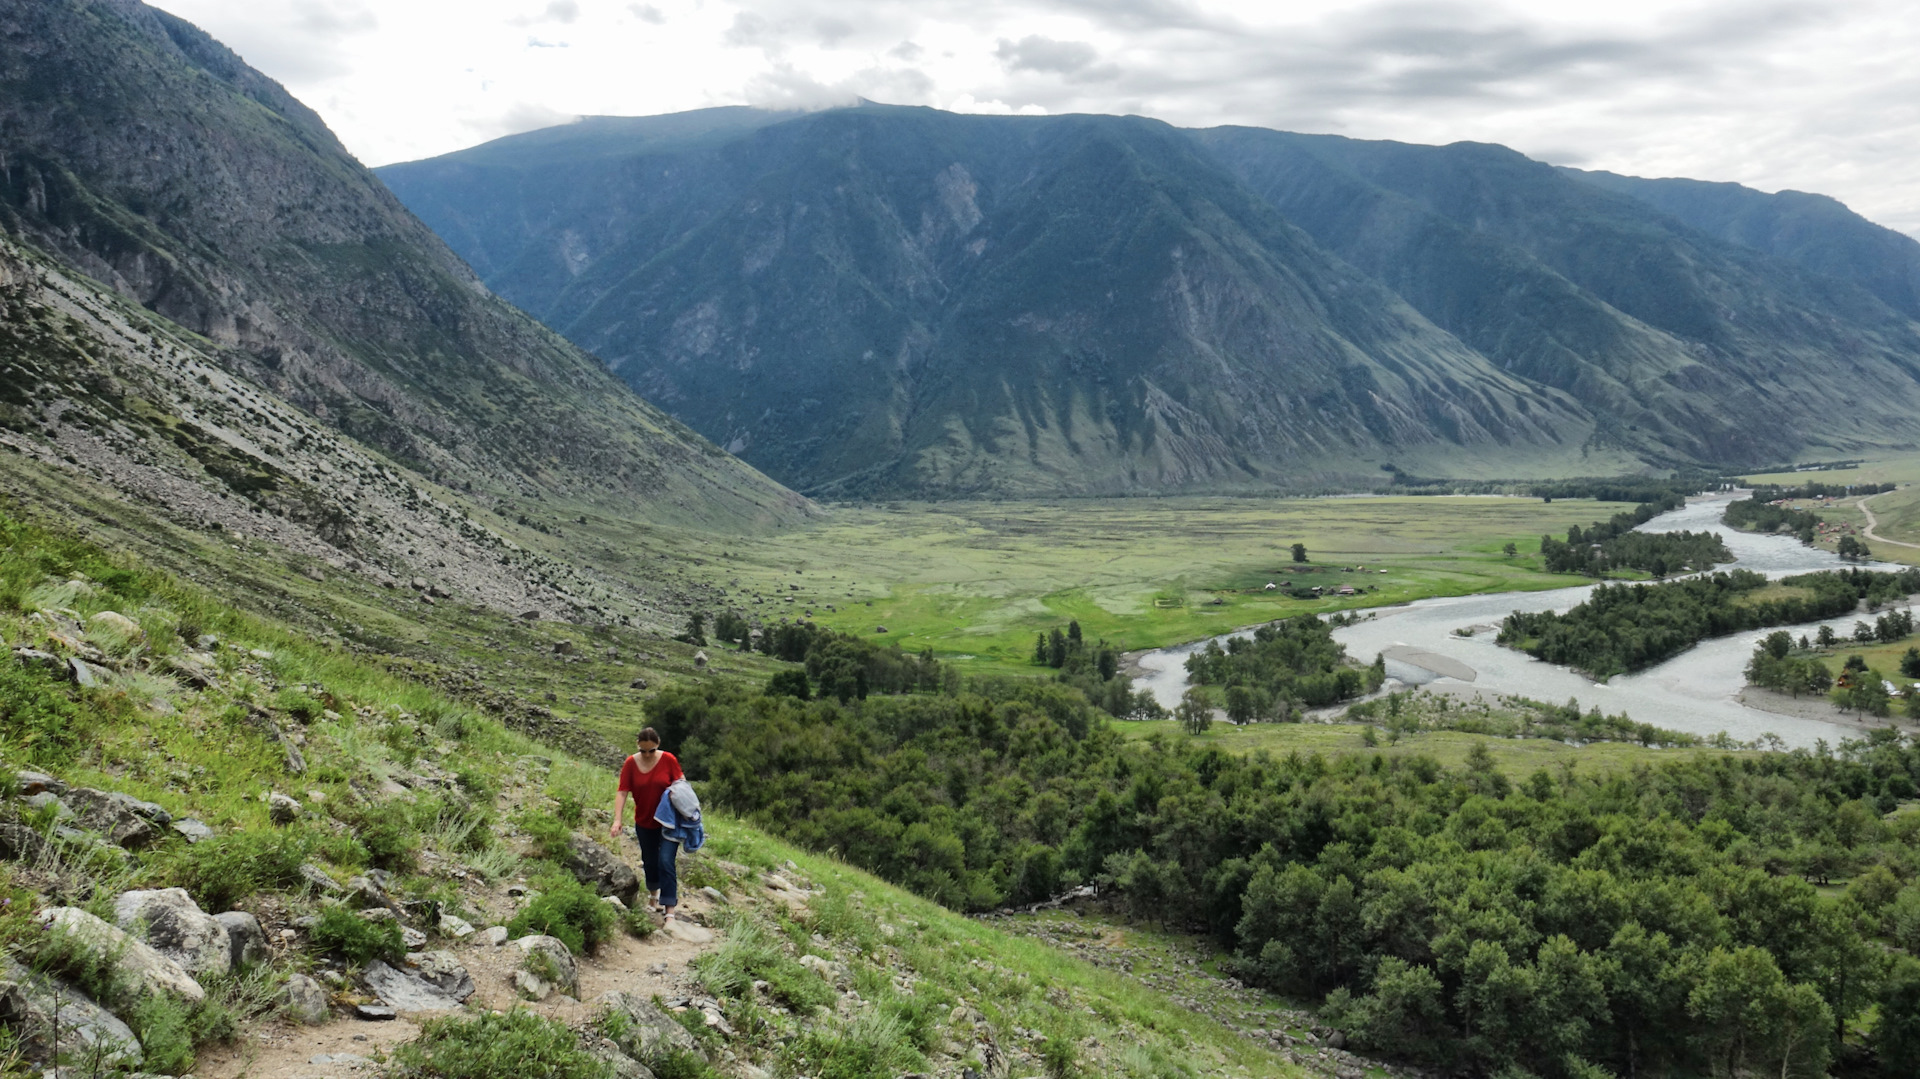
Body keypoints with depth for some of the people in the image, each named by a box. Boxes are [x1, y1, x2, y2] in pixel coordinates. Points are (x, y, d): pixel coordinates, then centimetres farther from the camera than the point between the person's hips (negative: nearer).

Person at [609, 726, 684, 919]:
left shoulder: (668, 760, -11)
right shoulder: (631, 764, -8)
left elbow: (681, 782, 0)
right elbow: (622, 792, -12)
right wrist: (617, 820, -20)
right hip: (644, 822, 3)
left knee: (665, 862, -13)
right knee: (649, 862, 19)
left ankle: (670, 911, -14)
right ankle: (653, 893, 48)